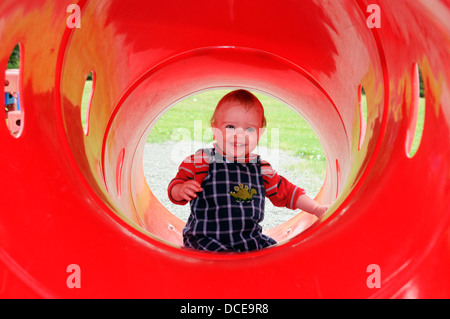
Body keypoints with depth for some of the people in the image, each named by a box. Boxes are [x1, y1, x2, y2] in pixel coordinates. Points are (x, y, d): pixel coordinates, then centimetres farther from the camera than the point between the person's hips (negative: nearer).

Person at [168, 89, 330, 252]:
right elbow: (174, 187, -2)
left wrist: (316, 209, 16)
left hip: (250, 238, 5)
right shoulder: (200, 161, -4)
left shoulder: (261, 168, 9)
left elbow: (285, 192, 20)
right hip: (205, 239, -5)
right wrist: (182, 190, -26)